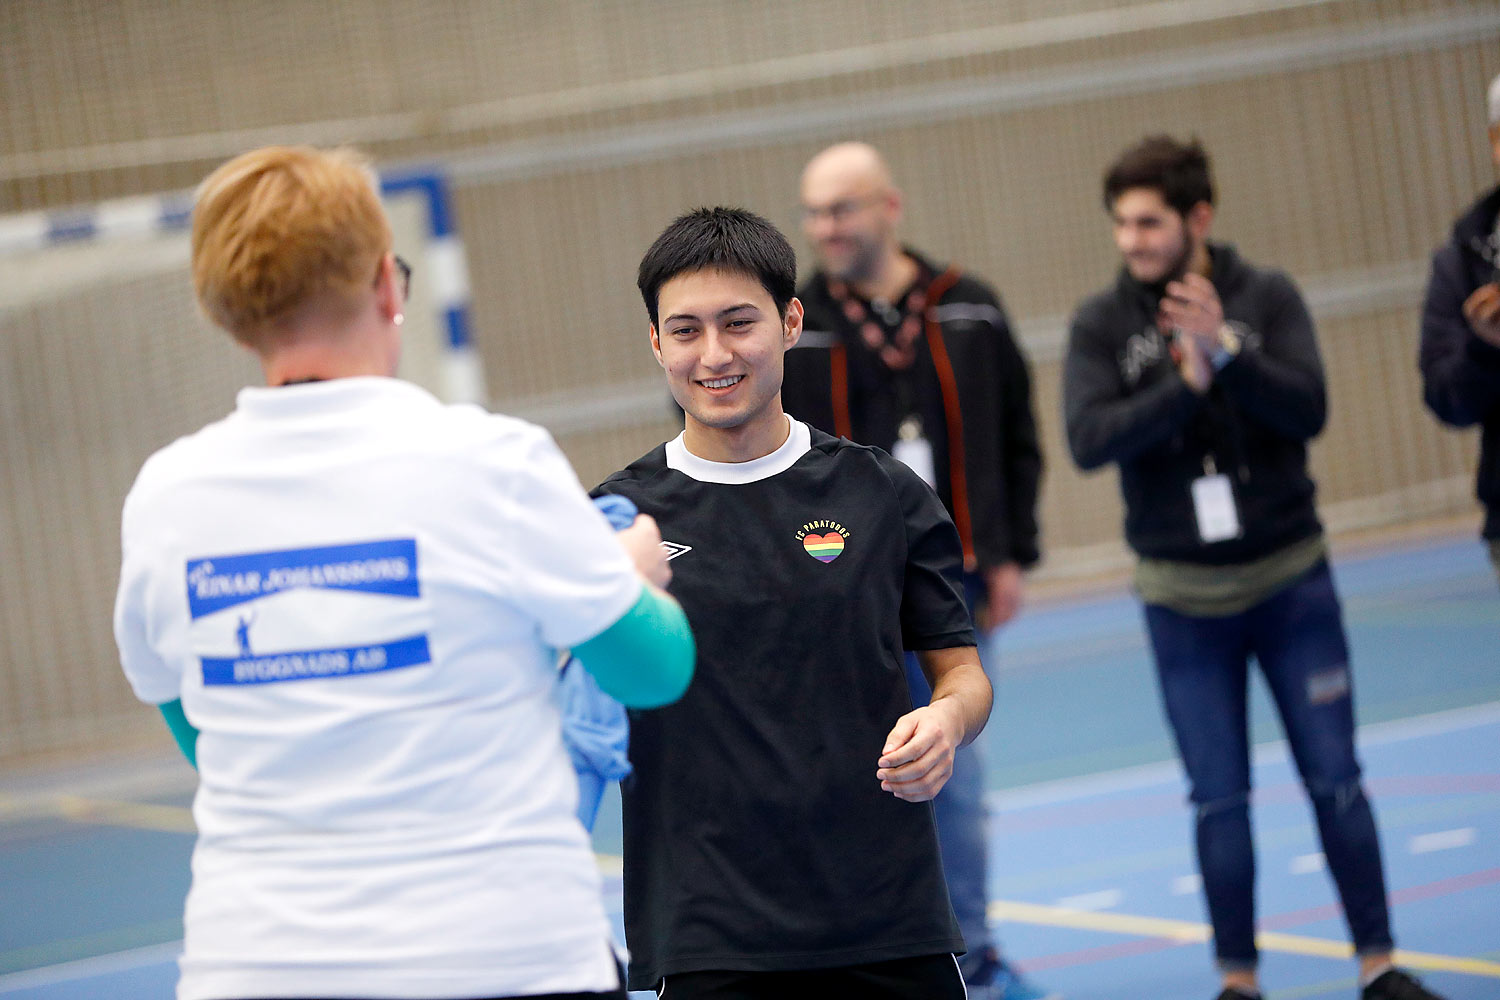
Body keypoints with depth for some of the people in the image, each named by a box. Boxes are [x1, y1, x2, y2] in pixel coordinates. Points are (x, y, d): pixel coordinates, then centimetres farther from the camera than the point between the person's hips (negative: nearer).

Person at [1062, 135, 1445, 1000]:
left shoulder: (1266, 296, -4)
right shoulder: (1103, 323, -3)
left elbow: (1308, 410, -15)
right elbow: (1089, 440, -16)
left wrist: (1224, 347, -26)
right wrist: (1186, 381, -23)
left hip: (1291, 579, 0)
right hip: (1184, 596, 0)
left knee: (1336, 780, 4)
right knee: (1219, 800, 4)